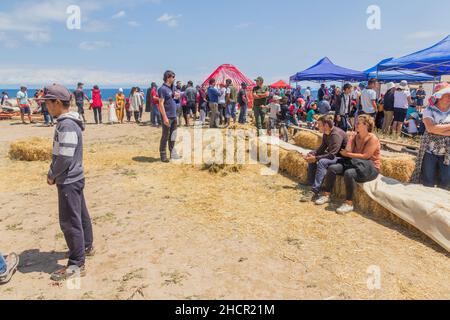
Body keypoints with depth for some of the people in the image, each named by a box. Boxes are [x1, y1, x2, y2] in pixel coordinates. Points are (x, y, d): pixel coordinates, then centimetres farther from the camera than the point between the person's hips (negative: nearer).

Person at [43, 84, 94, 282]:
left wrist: (52, 175, -10)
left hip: (68, 181, -10)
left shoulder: (67, 125, -22)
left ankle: (77, 265, 6)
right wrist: (53, 173, 10)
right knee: (80, 215, 21)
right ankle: (86, 246, 38)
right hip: (74, 178, 10)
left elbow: (65, 158, -24)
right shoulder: (67, 122, 8)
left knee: (70, 221, -3)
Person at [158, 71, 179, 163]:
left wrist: (176, 95, 2)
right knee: (165, 136, -1)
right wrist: (165, 117, -23)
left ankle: (172, 153, 24)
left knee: (173, 136, 13)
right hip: (167, 117, -8)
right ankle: (163, 156, 7)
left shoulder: (171, 88, 13)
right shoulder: (163, 89, -12)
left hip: (174, 116, 8)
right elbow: (161, 104, -17)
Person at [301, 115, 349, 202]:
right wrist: (311, 154, -8)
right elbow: (321, 149, 9)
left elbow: (332, 155, -31)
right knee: (311, 159, 1)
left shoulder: (336, 134, -25)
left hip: (342, 158, -10)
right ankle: (311, 185, -4)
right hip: (332, 155, 10)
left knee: (322, 162, -33)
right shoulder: (326, 134, 4)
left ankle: (314, 191, -32)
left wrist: (316, 158, -29)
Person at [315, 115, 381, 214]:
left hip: (370, 167, -7)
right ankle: (327, 195, -2)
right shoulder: (355, 135, 6)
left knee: (349, 173, -36)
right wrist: (351, 139, -15)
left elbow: (365, 156, -20)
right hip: (356, 163, 7)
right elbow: (348, 151, -1)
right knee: (332, 168, -12)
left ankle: (349, 204, -24)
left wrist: (347, 154, -14)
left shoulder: (372, 139, -14)